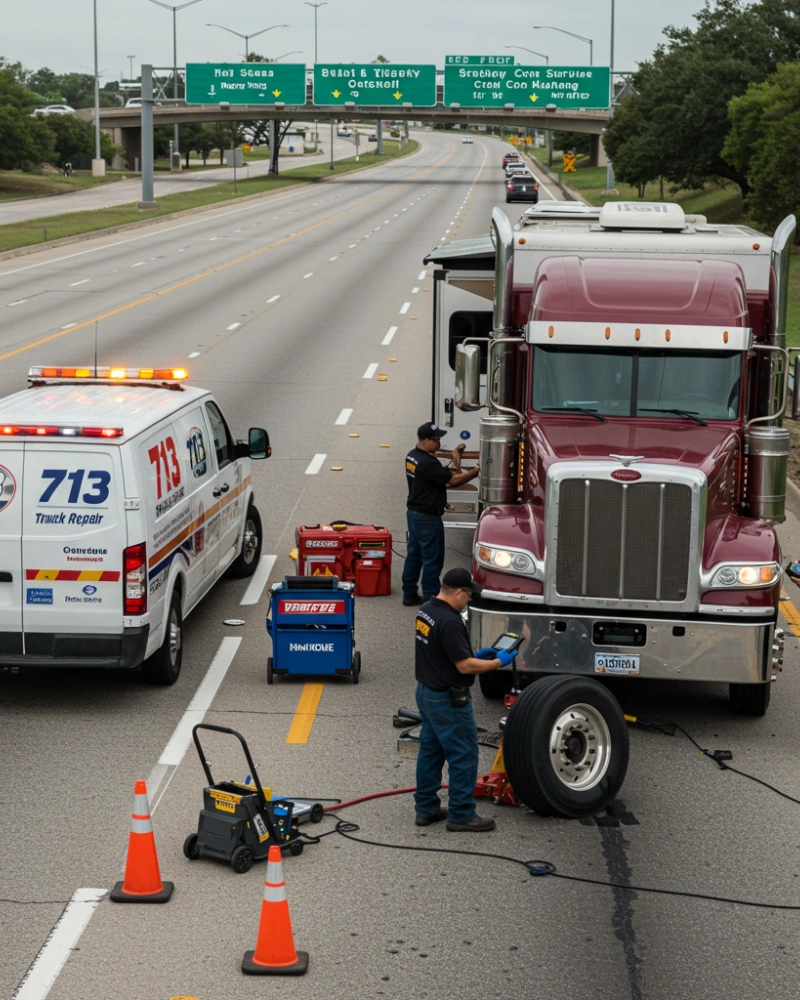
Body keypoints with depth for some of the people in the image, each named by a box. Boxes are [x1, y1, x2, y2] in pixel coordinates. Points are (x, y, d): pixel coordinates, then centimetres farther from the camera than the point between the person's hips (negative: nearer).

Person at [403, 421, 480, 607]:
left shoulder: (412, 456, 6)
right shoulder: (428, 463, -24)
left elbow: (440, 474, 12)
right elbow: (453, 480, -22)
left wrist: (454, 465, -1)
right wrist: (476, 471, -15)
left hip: (414, 513, 10)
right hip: (428, 518, -10)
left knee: (414, 555, 15)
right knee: (432, 559, 0)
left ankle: (409, 595, 22)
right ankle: (430, 599, 5)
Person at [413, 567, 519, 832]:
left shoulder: (426, 610, 5)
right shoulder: (449, 622, -26)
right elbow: (465, 666, -24)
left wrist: (475, 653, 11)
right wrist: (498, 663, -11)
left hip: (426, 691, 10)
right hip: (448, 700, -10)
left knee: (430, 751, 16)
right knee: (464, 756, 0)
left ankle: (426, 808, 23)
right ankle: (461, 815, 7)